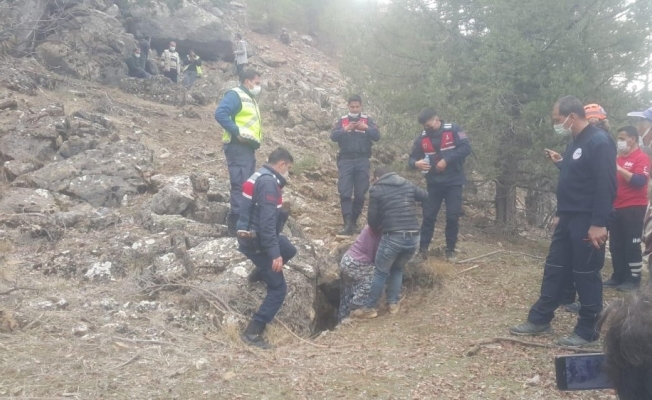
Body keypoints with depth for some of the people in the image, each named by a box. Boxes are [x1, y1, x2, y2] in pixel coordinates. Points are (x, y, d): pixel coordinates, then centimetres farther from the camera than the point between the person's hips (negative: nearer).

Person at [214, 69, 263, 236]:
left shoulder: (249, 99, 22)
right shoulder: (235, 95, -7)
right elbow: (220, 113, -21)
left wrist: (256, 139, 9)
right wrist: (237, 131, -23)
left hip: (248, 148, 10)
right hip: (238, 147, -10)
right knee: (241, 184, -13)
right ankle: (237, 224, -13)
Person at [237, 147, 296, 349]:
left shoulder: (261, 177, 10)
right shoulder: (269, 183, -22)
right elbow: (267, 222, -27)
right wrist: (275, 254, -26)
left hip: (252, 236, 10)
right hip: (257, 241, -10)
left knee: (289, 250, 29)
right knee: (278, 289, -2)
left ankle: (259, 273, 36)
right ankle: (252, 332, -2)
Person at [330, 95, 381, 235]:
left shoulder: (367, 120, 7)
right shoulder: (342, 121, 7)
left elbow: (377, 136, -4)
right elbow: (333, 136, -5)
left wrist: (366, 128, -21)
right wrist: (345, 129, -22)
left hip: (362, 160, 1)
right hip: (345, 160, 0)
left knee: (360, 194, 2)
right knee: (345, 193, -10)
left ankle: (354, 222, 15)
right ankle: (348, 223, -12)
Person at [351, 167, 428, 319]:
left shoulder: (376, 189, 3)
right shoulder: (407, 185, 15)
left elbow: (372, 218, 2)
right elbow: (425, 195, 30)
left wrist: (377, 229, 23)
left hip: (393, 237, -5)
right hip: (413, 237, 5)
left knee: (381, 272, 10)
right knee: (397, 269, 25)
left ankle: (370, 308, 18)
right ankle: (393, 303, 26)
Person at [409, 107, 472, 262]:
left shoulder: (453, 130, -7)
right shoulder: (422, 138, 1)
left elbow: (466, 148, -16)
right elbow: (412, 158, 5)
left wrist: (446, 160, -22)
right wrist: (416, 164, -20)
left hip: (453, 183, -2)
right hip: (434, 183, 3)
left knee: (452, 217, 1)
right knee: (428, 216, 3)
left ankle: (450, 250, 13)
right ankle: (422, 248, 11)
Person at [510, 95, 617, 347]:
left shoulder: (599, 142, -16)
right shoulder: (576, 143, 14)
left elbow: (606, 186, -21)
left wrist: (598, 223, -24)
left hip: (587, 222, -10)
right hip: (569, 219, 10)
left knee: (586, 275, 0)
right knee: (554, 269, 13)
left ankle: (587, 332, 12)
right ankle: (539, 320, 23)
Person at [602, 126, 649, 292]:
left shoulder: (641, 158, -6)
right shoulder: (619, 158, 16)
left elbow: (640, 181, -18)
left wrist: (620, 169, -22)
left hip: (633, 208, -7)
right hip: (617, 207, 7)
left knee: (632, 245, -3)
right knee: (616, 245, 9)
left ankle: (634, 279, 5)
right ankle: (618, 277, 17)